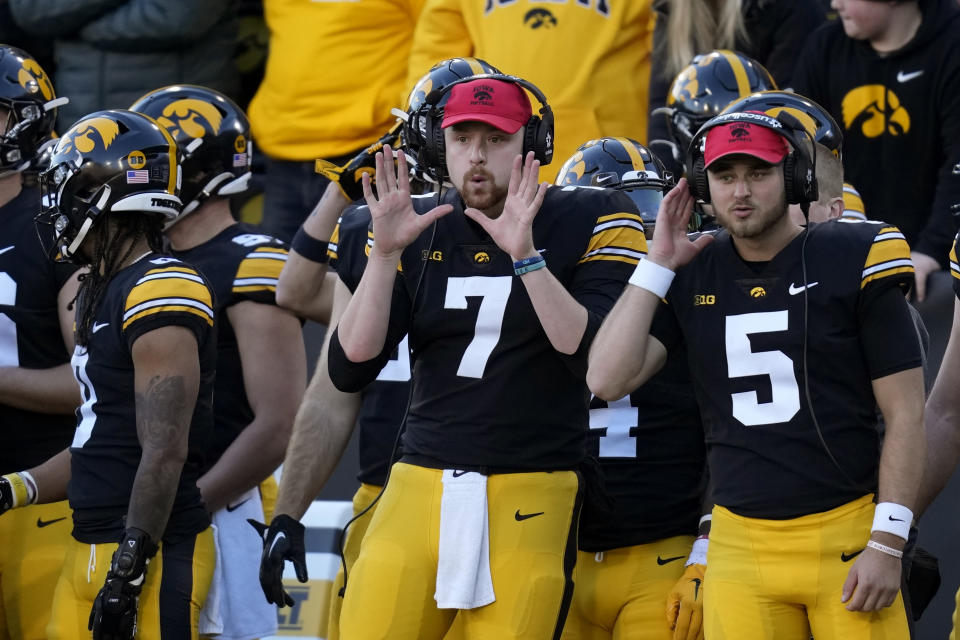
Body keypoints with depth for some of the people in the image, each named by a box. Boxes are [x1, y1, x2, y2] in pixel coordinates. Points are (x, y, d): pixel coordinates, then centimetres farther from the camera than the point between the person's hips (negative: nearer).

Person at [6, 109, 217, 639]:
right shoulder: (99, 295, 16)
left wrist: (129, 570, -22)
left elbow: (165, 451, -20)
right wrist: (18, 490, 16)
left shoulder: (160, 295, -15)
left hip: (150, 555, -9)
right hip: (92, 549, 9)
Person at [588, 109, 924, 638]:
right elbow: (607, 380, -3)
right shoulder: (690, 277, 8)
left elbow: (905, 413, -1)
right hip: (740, 545, 3)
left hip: (846, 536, -3)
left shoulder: (851, 263, -2)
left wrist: (887, 545, -8)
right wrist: (658, 263, -2)